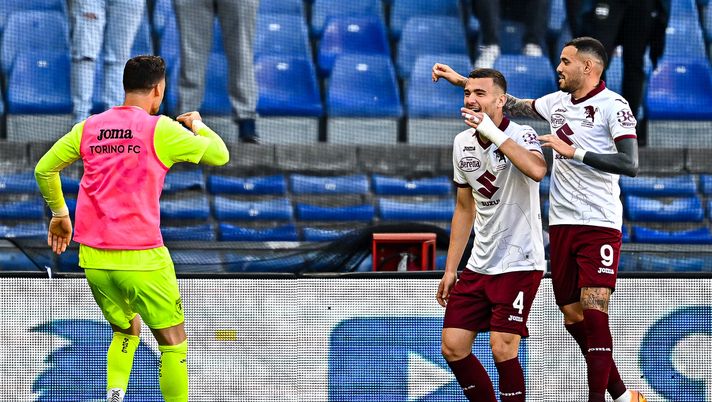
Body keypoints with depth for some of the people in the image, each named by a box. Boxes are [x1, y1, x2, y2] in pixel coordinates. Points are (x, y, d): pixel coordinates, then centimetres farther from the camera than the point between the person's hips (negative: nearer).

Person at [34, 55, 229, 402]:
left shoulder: (88, 127, 7)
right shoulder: (160, 129, -6)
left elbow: (44, 169, 17)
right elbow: (219, 155, 2)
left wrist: (59, 213, 32)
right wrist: (197, 125, 22)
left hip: (92, 257, 5)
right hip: (141, 258, -5)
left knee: (126, 331, 23)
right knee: (173, 343, 7)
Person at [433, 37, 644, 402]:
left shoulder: (612, 105, -9)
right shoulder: (557, 102, 13)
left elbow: (630, 164, -19)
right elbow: (513, 105, 28)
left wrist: (574, 152, -21)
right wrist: (460, 80, 27)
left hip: (599, 224, -7)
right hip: (562, 224, 7)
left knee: (593, 313, -16)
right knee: (574, 319, 7)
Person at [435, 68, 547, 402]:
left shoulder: (520, 135, -12)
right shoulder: (463, 143, 7)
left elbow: (537, 170, -37)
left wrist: (493, 133, -33)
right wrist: (450, 269, 15)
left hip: (519, 262, -7)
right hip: (479, 265, 7)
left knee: (502, 349, -14)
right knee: (453, 347, 2)